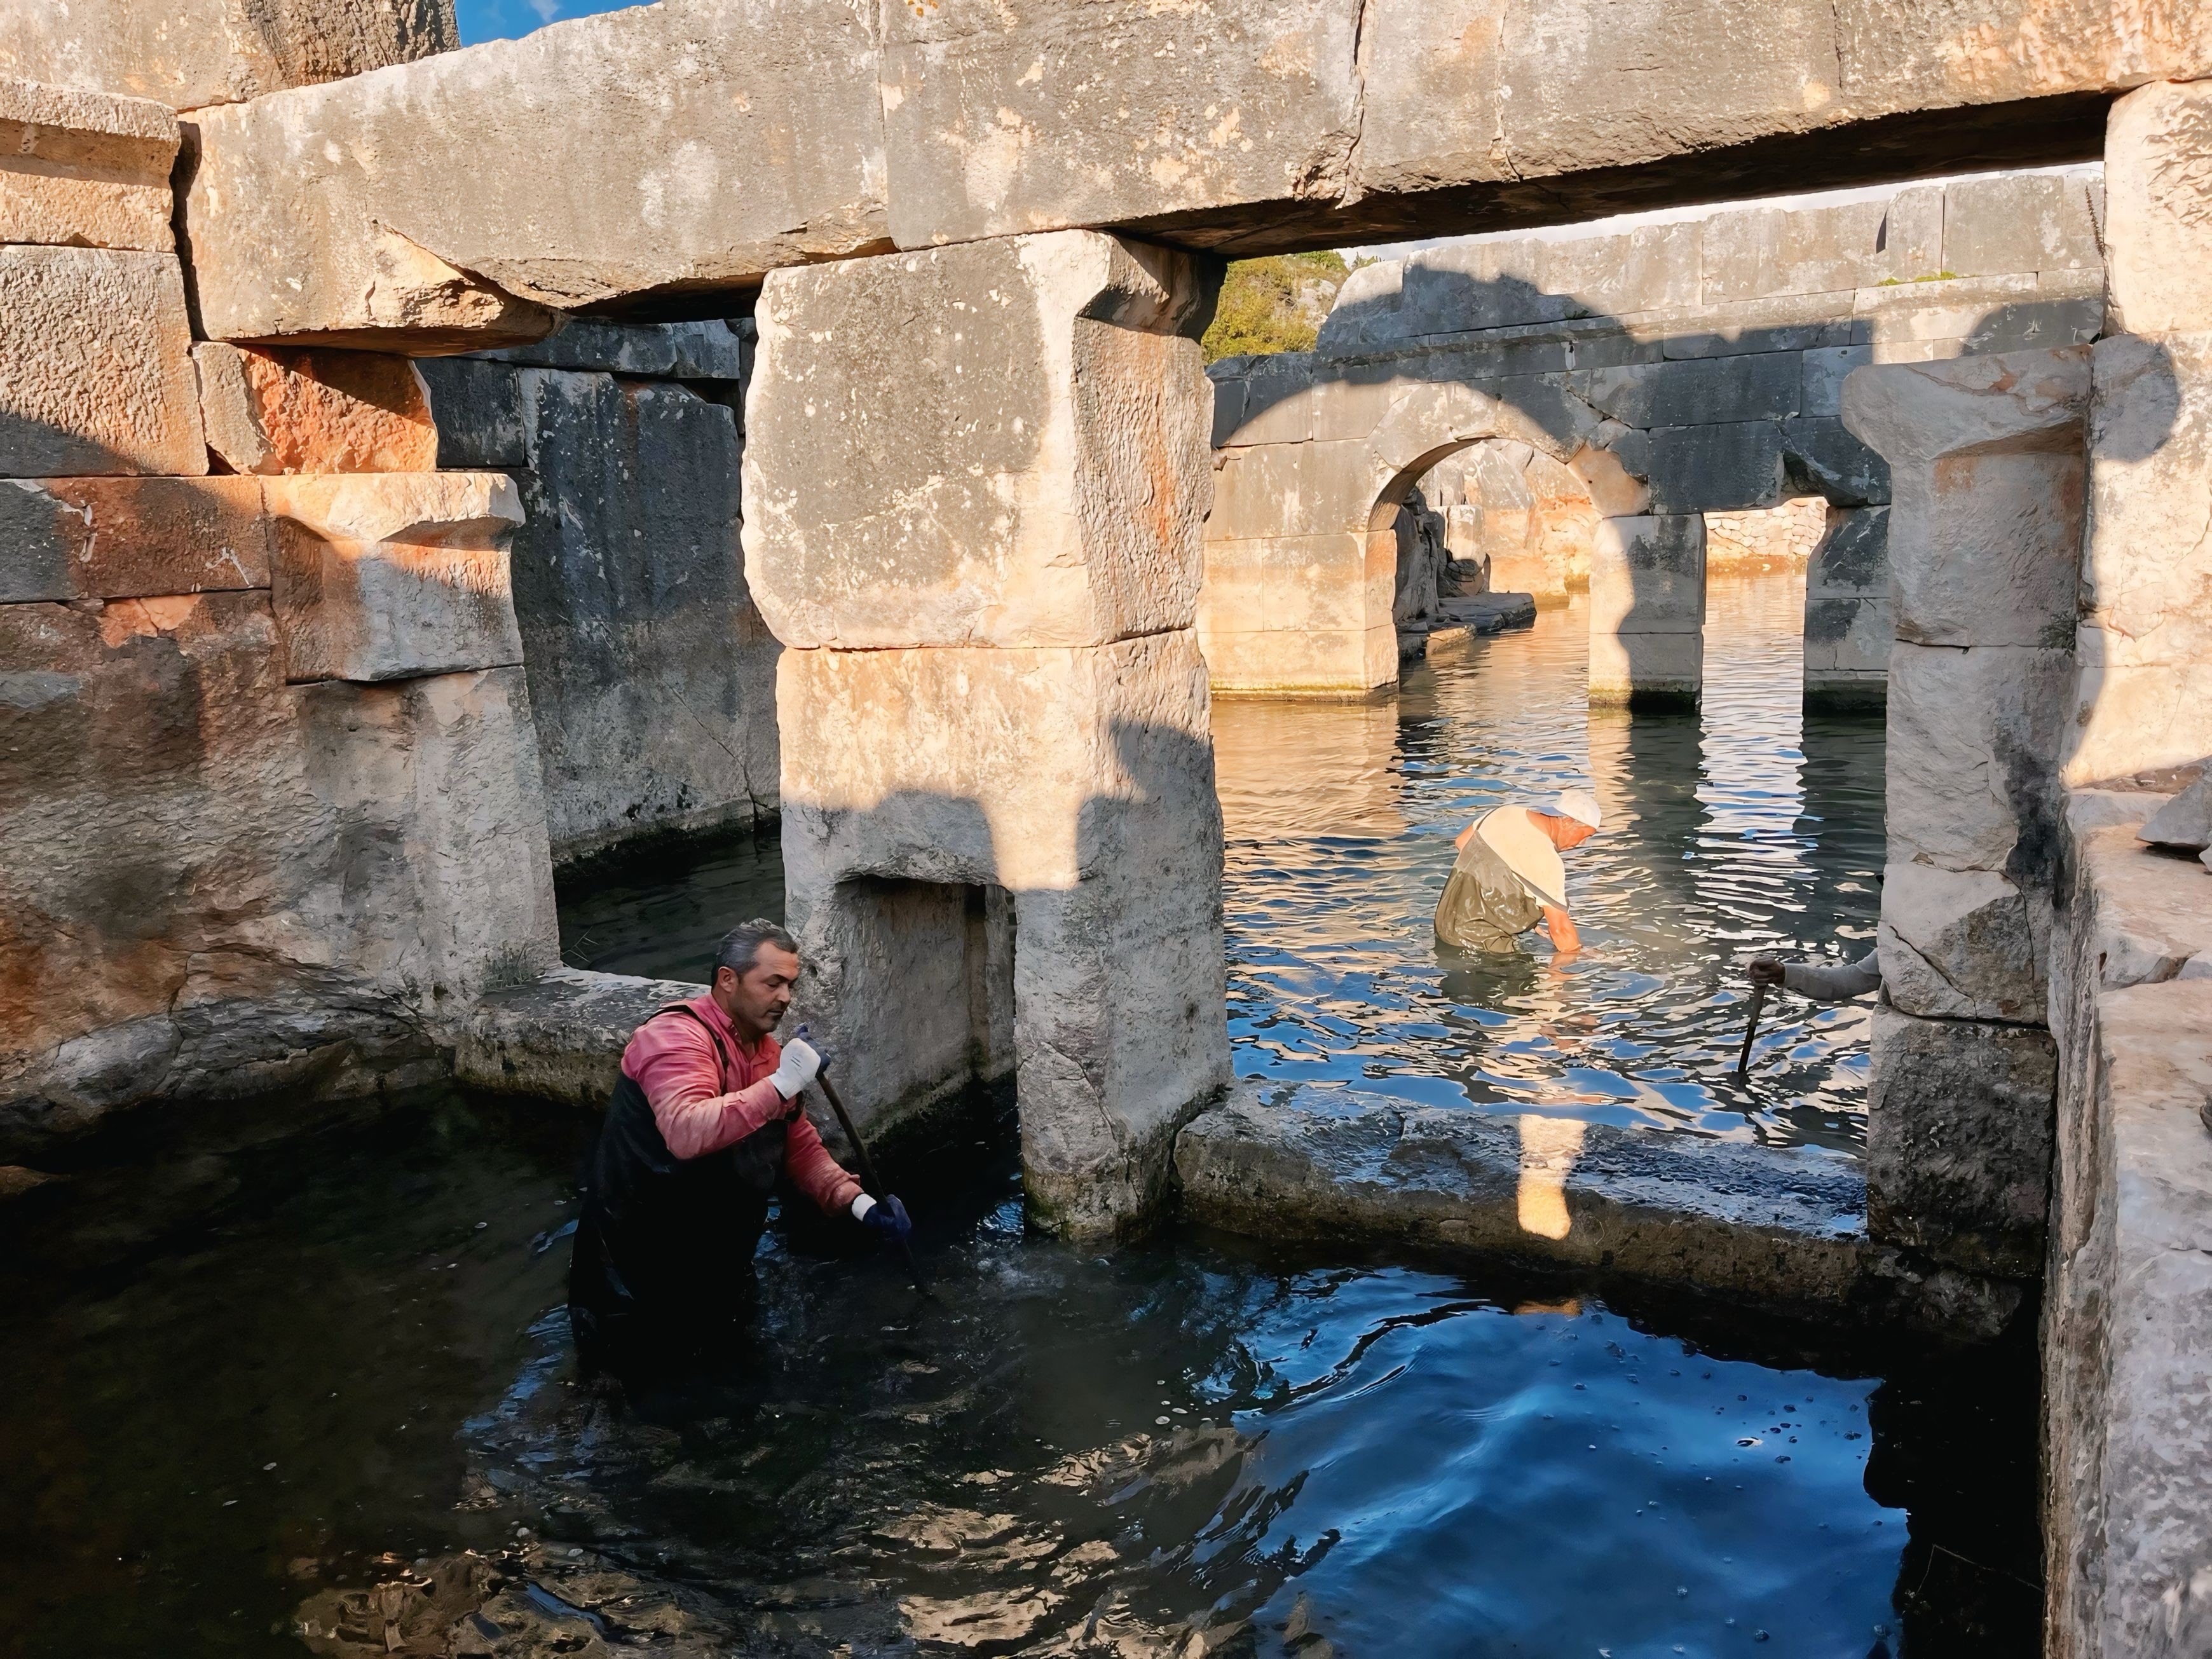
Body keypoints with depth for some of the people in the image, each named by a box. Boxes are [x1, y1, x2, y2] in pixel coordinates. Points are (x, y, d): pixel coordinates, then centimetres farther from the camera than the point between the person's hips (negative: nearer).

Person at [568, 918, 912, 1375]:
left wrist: (857, 1202, -8)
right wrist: (780, 1085, -43)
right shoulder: (679, 1036, -24)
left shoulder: (766, 1051, 3)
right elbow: (687, 1133, -42)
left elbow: (800, 1145, 6)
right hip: (642, 1248, -8)